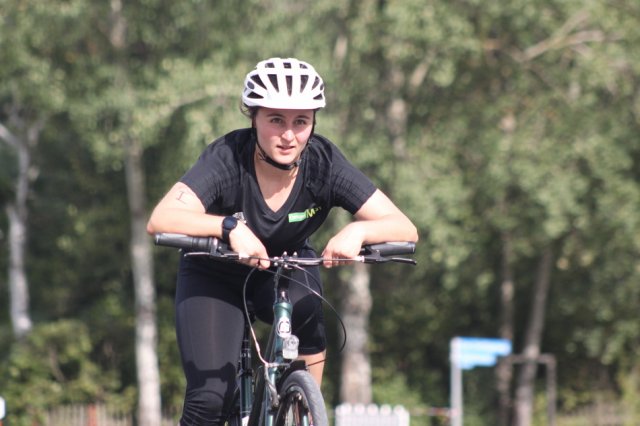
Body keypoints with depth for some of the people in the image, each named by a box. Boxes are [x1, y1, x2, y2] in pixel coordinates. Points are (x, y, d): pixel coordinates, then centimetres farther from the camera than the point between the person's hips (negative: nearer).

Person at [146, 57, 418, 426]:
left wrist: (358, 230, -47)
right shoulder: (228, 159, -29)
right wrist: (230, 226, -59)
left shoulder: (323, 163, -23)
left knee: (307, 314, -33)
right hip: (215, 276, -2)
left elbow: (406, 229, -26)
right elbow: (161, 220, -43)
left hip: (287, 269, 2)